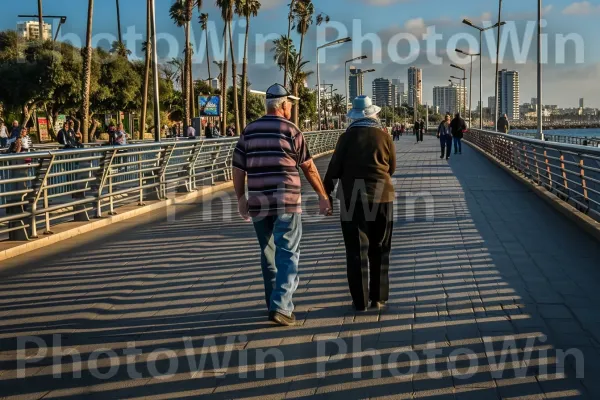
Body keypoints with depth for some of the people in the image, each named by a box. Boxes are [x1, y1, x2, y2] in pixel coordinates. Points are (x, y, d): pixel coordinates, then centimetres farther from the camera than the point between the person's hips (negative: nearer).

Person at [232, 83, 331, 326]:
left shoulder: (249, 131, 8)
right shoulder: (290, 130, -3)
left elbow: (238, 168, 7)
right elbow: (308, 167, 1)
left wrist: (241, 199, 17)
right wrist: (323, 195, 10)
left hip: (258, 203, 4)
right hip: (287, 202, -4)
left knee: (268, 255, 15)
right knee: (288, 255, -2)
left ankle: (275, 303, 24)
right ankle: (281, 307, -13)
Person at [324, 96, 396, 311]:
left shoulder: (347, 137, -4)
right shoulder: (385, 137, 0)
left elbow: (334, 168, -4)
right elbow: (391, 168, 7)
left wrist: (326, 193, 5)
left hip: (352, 197, -1)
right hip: (381, 196, 2)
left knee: (357, 250, 3)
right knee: (379, 249, 12)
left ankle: (360, 300, 4)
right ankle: (378, 297, 14)